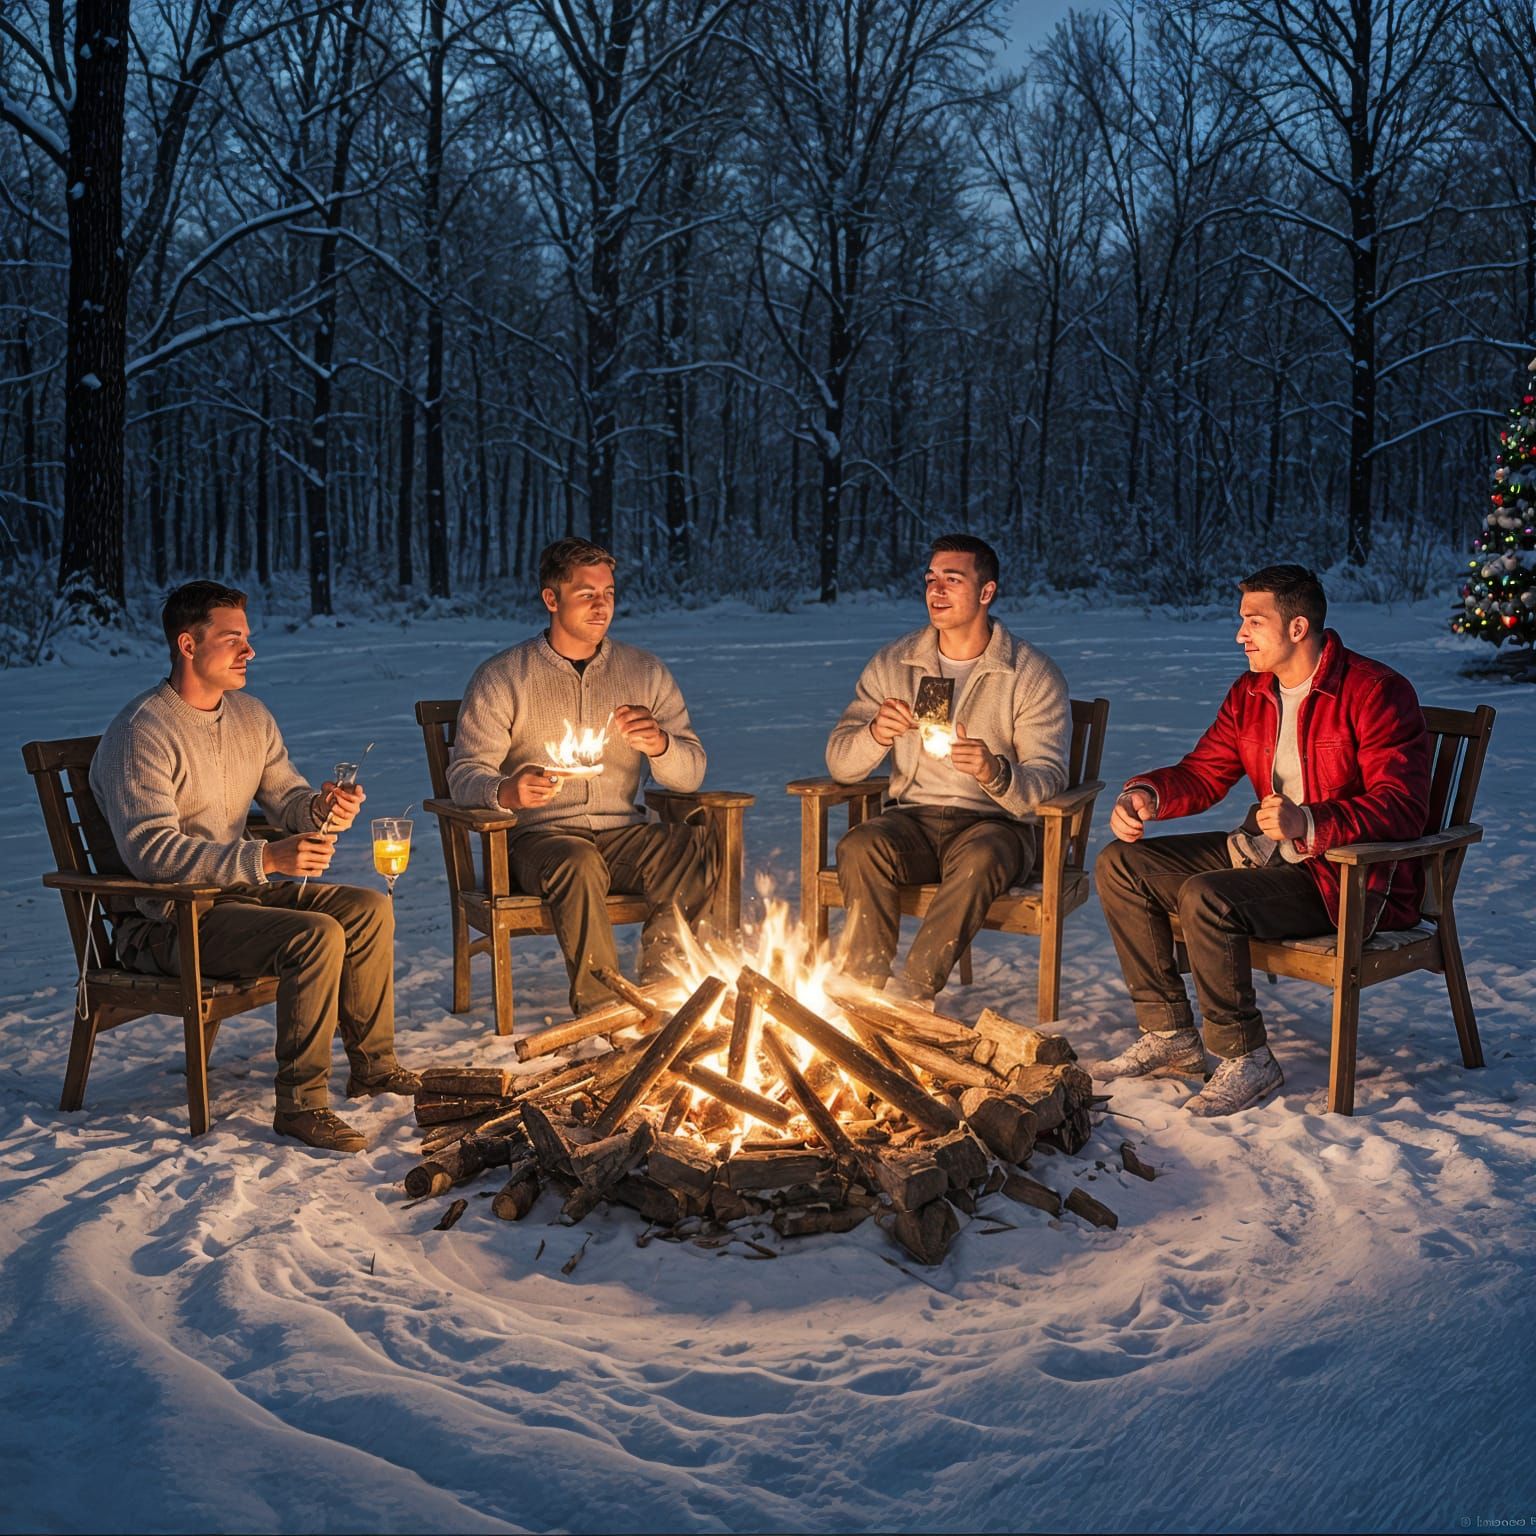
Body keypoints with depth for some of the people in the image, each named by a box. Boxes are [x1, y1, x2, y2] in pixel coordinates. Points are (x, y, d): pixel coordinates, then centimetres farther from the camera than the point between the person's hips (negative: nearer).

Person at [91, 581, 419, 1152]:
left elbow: (286, 799, 12)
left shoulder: (250, 715, 9)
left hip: (240, 888, 8)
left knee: (369, 908, -5)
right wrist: (264, 859, -34)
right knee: (315, 934, -28)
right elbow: (150, 850, -26)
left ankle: (373, 1065, 6)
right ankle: (300, 1104, -18)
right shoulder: (141, 733, -18)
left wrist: (322, 809, -14)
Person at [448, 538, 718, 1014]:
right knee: (578, 862, -37)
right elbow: (464, 775, -3)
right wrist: (506, 792, -27)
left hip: (624, 835, 3)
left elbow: (691, 774, 8)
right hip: (540, 836, -2)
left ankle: (654, 990, -17)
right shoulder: (500, 678, 4)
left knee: (697, 843, -28)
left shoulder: (644, 671, 12)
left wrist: (658, 744, -17)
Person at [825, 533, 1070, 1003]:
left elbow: (1048, 780, -8)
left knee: (979, 857, -37)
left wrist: (994, 772, -30)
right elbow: (839, 765, 4)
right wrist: (875, 734, -20)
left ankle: (910, 992, -31)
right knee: (860, 847, -31)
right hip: (911, 820, 3)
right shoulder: (893, 664, 8)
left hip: (995, 824, -2)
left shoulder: (1034, 674, -1)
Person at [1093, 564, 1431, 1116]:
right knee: (1120, 866, -1)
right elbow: (1203, 774, 11)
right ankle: (1170, 1038, 2)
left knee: (1205, 898, -32)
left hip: (1353, 877, -9)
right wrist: (1146, 793, -11)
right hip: (1265, 851, 9)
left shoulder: (1376, 692, -15)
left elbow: (1402, 807, -23)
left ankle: (1247, 1060, -14)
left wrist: (1309, 825, -38)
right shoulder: (1249, 694, 10)